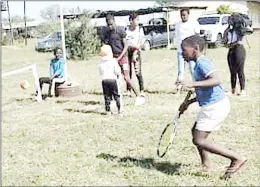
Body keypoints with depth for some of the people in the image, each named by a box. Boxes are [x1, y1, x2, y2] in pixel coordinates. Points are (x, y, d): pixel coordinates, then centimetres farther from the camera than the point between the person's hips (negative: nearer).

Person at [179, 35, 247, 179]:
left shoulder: (202, 63, -16)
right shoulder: (199, 63, 16)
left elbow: (215, 80, -33)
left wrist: (194, 84, -38)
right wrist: (188, 103, 23)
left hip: (215, 107, -11)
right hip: (214, 105, 11)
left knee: (199, 140, -10)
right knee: (196, 132, 23)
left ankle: (237, 158, -8)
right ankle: (206, 164, 34)